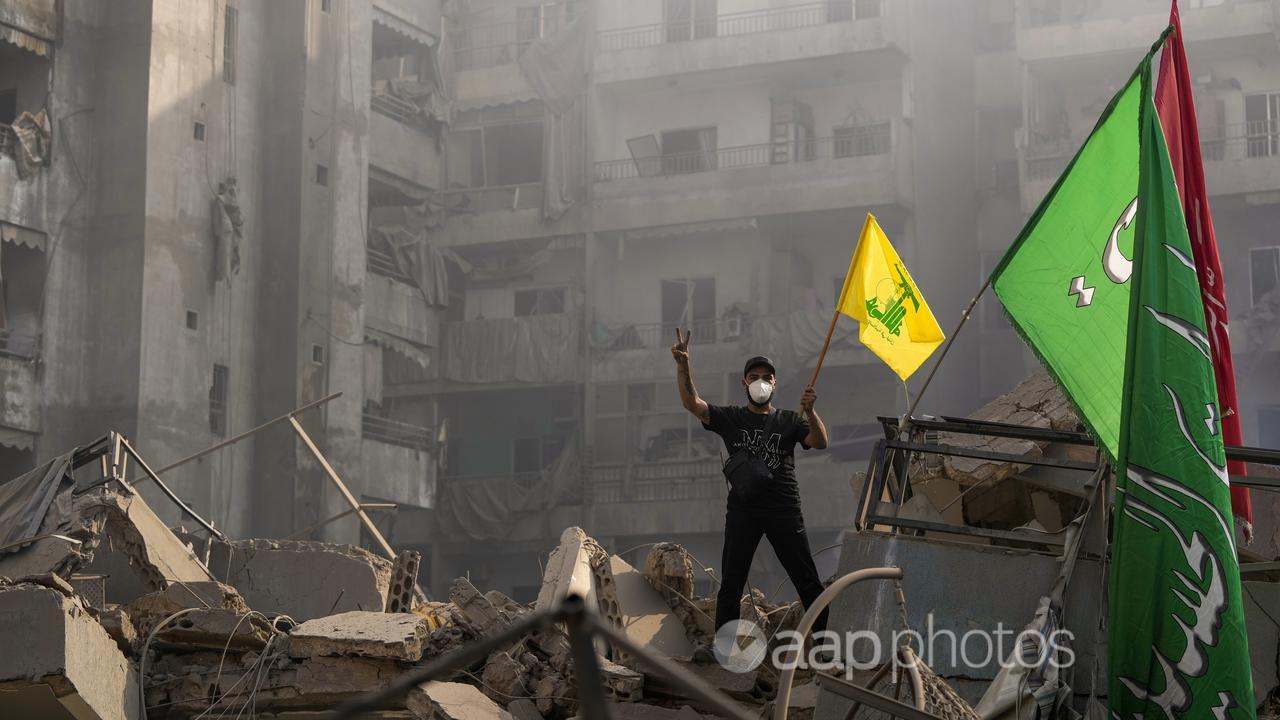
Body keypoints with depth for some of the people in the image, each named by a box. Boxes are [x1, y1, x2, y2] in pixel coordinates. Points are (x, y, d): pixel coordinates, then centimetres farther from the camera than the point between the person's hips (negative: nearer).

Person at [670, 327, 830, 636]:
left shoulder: (790, 420, 11)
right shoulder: (730, 418, 10)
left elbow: (820, 443, -3)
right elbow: (692, 403, -3)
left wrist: (809, 411, -21)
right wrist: (683, 365, -18)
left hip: (784, 509, 0)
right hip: (743, 509, 0)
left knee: (808, 581, 0)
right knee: (731, 583, 1)